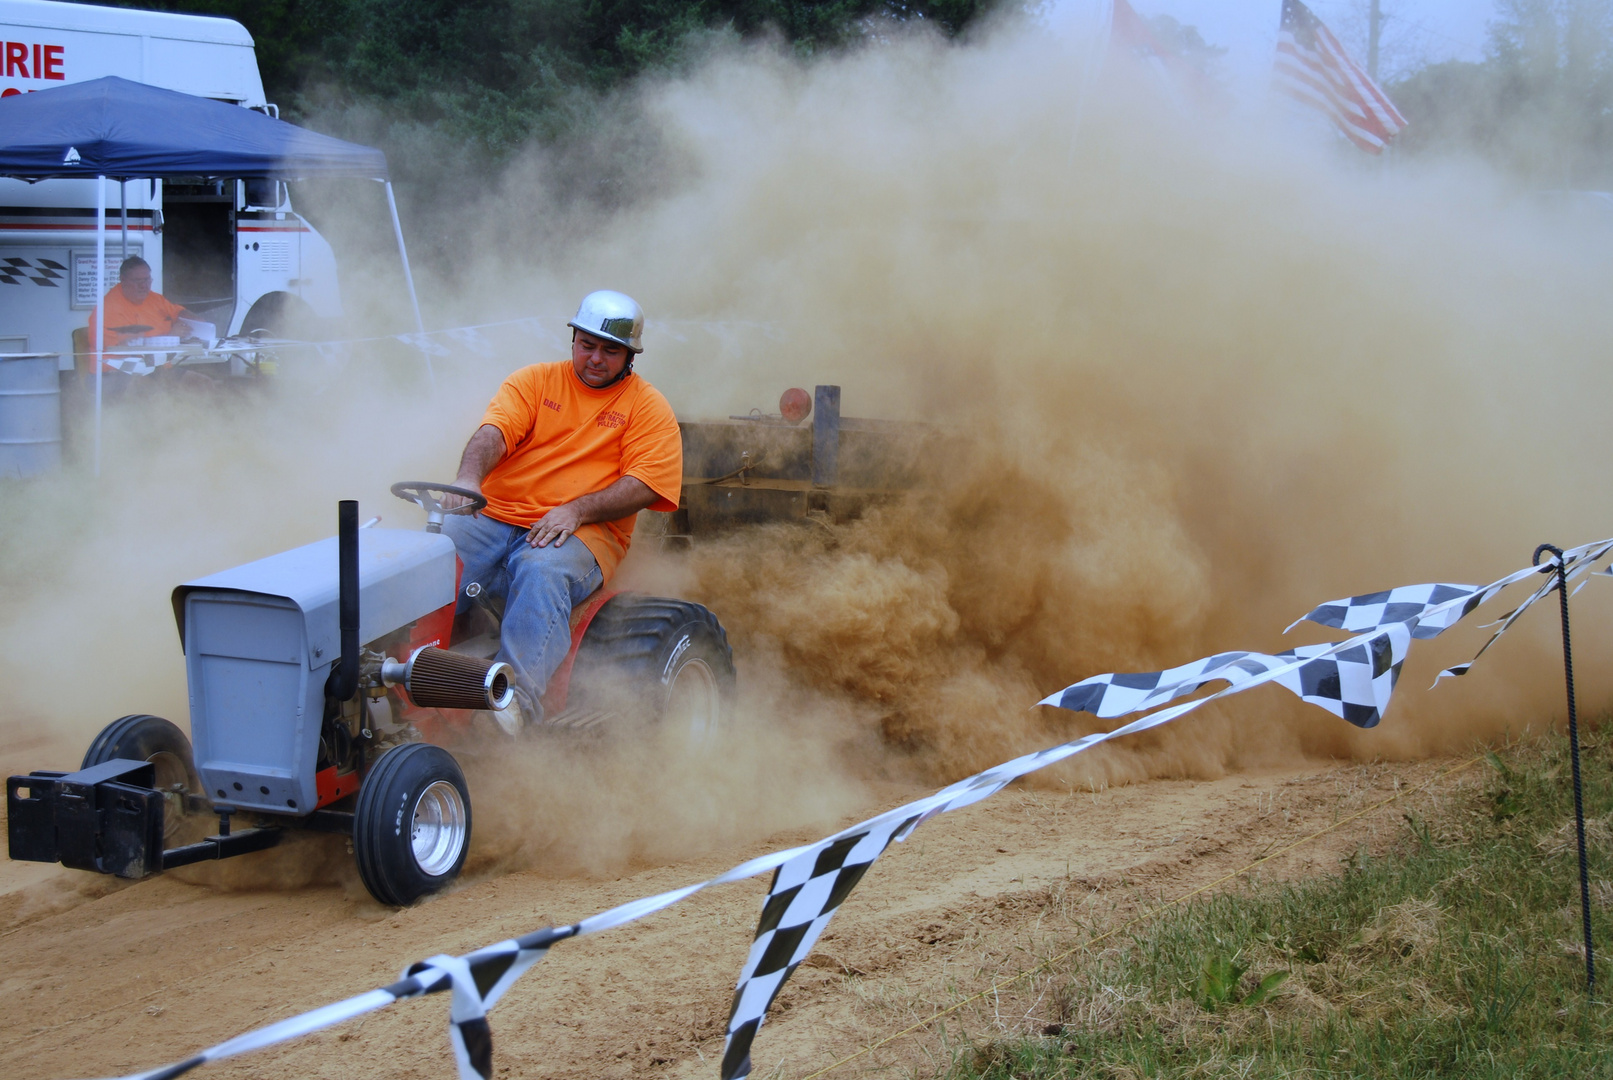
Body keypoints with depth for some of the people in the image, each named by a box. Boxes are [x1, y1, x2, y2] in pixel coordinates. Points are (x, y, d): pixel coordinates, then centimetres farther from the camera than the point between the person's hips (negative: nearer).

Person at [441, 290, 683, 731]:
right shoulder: (534, 381, 15)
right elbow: (494, 433, -2)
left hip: (581, 533, -2)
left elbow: (645, 484, -4)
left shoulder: (647, 406, 10)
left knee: (543, 572, -38)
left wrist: (576, 511, -18)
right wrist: (467, 479, -25)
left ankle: (520, 688, -53)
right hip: (494, 517, 2)